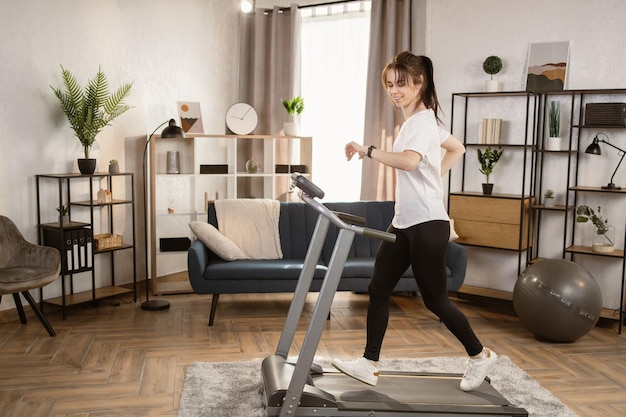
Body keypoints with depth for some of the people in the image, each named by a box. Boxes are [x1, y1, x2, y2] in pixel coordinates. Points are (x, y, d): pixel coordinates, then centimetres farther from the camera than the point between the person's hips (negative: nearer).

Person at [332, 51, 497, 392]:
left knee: (434, 299, 1)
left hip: (427, 224, -10)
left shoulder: (422, 122, -15)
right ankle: (369, 364, 14)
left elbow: (409, 161, -36)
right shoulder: (418, 120, 14)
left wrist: (367, 150, -28)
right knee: (378, 289, 6)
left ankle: (480, 356, 23)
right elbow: (457, 149, 26)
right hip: (404, 222, 10)